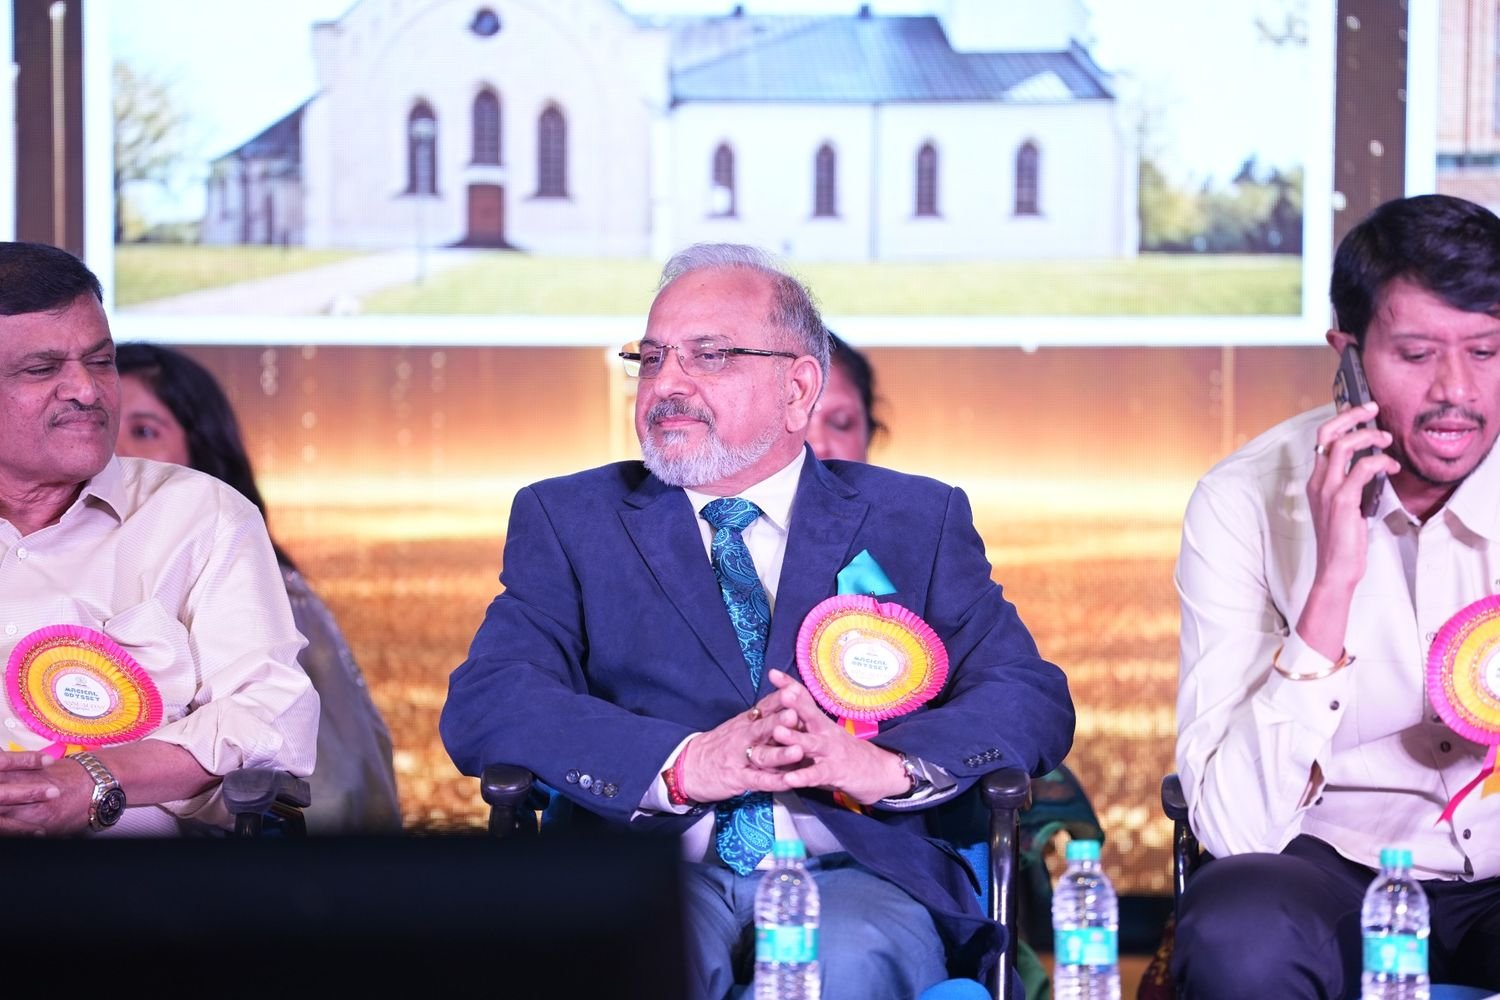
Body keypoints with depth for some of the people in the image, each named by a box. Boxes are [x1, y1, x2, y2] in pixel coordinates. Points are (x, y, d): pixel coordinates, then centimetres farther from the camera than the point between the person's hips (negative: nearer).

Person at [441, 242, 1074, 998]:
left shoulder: (916, 521, 15)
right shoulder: (567, 519, 13)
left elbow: (1034, 700, 4)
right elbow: (483, 705, -2)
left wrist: (885, 765, -17)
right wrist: (685, 765, -18)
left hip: (852, 880, 1)